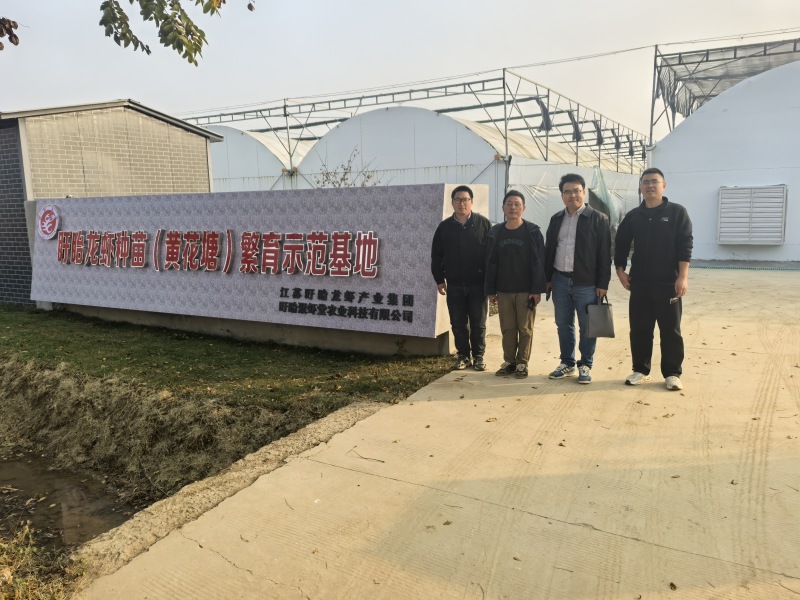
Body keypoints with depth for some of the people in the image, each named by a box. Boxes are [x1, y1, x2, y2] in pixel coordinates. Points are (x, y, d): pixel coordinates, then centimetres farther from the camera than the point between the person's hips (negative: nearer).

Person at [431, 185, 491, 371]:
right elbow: (436, 255, 9)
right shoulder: (445, 226, 6)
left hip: (478, 284, -2)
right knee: (458, 323, 7)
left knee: (478, 323, 5)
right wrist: (439, 279, 5)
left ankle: (478, 356, 17)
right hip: (454, 285, 2)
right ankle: (463, 355, 19)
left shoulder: (483, 223, 0)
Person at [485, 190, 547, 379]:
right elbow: (491, 263, 7)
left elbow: (538, 262, -7)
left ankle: (522, 363, 15)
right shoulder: (495, 233, 5)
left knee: (525, 329, 4)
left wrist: (537, 289, -13)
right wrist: (490, 290, 4)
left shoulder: (532, 231, -4)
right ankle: (509, 361, 20)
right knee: (507, 328, 9)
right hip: (503, 291, 3)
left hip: (526, 290, -3)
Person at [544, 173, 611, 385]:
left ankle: (585, 365, 16)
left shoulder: (598, 219, -4)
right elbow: (548, 250, 14)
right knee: (563, 325, 11)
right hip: (560, 281, 5)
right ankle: (567, 363, 23)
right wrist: (547, 278, 9)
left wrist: (602, 284, -11)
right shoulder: (556, 219, 11)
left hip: (587, 283, -4)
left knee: (587, 327, 3)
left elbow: (604, 255, -6)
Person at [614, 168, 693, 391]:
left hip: (668, 283, -3)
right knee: (639, 329, 7)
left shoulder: (677, 212, -2)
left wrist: (682, 276, -14)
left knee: (670, 330, 4)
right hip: (639, 283, 3)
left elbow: (685, 246, -7)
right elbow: (621, 245, 13)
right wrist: (620, 270, 2)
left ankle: (672, 373, 15)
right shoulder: (633, 216, 8)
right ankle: (640, 370, 19)